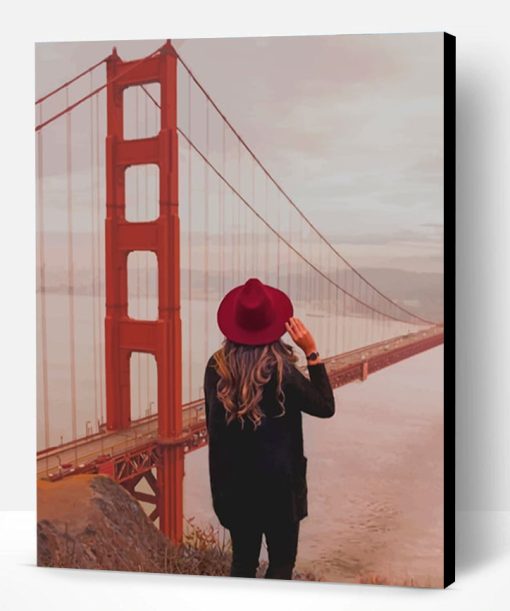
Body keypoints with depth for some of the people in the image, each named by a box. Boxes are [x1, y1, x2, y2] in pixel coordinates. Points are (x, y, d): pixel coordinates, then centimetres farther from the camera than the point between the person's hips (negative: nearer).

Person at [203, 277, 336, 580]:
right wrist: (312, 352, -13)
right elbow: (326, 407, -9)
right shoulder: (280, 371, -21)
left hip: (232, 482, 4)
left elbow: (214, 424, 1)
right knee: (281, 562, 15)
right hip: (277, 483, -4)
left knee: (243, 561, 20)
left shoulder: (216, 367, -7)